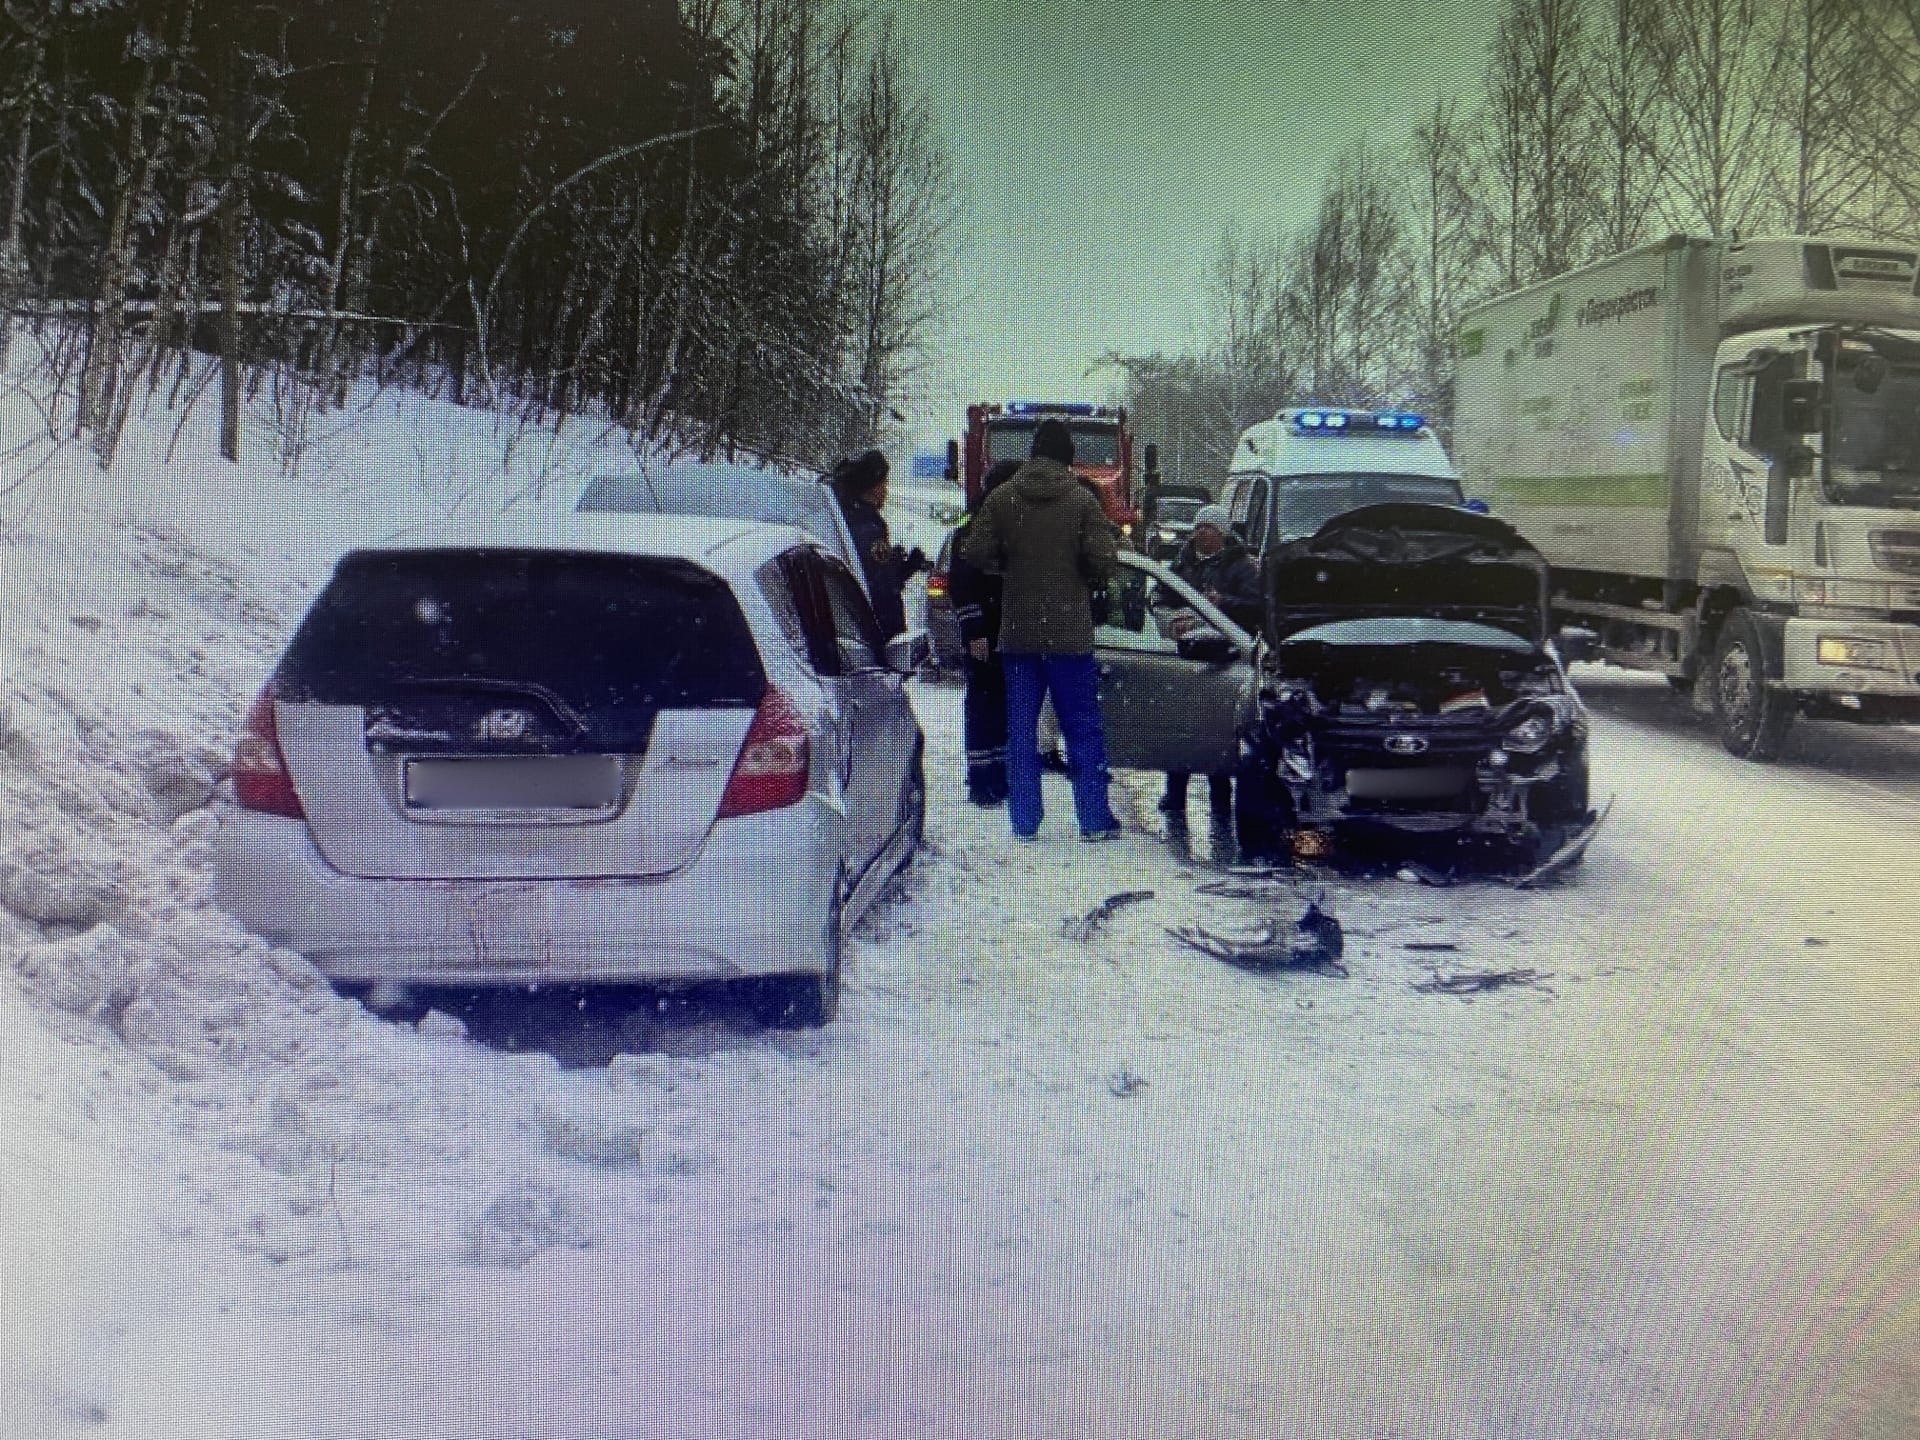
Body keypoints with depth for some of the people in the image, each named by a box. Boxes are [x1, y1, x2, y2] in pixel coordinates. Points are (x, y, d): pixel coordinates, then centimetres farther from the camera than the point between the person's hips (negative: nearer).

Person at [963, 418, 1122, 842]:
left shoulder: (1001, 498, 0)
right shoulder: (1081, 499, -7)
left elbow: (977, 554, -3)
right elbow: (1104, 561, -11)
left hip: (1016, 632, 2)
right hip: (1069, 632, -2)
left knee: (1020, 728, 9)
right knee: (1083, 727, 6)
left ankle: (1024, 820, 9)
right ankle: (1094, 818, 7)